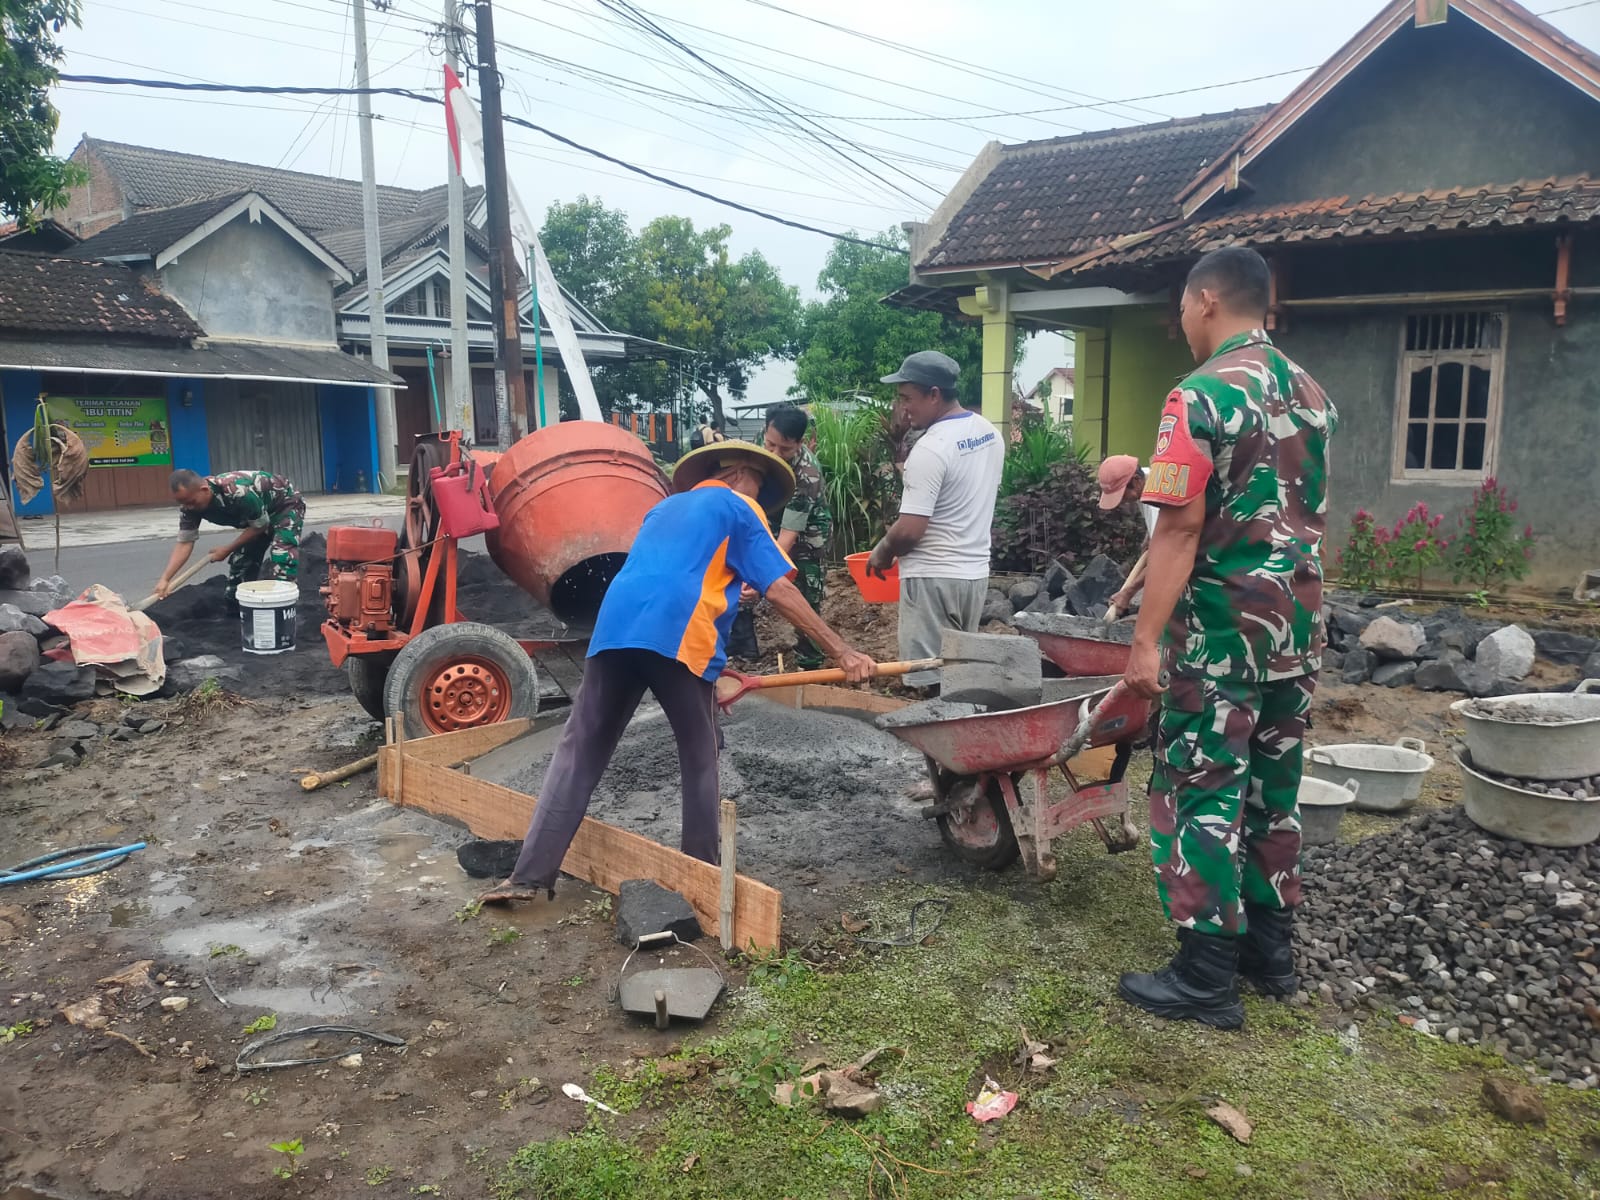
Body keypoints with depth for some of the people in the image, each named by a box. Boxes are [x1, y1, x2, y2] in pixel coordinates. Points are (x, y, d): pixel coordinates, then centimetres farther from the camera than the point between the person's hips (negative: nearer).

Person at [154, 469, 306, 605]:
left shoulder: (237, 492, -40)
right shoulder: (191, 500, -17)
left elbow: (261, 526, -24)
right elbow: (184, 542, -13)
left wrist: (227, 550, -18)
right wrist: (165, 579, -23)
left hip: (286, 505, -8)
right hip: (259, 514, 8)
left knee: (280, 560, -25)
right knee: (240, 560, 5)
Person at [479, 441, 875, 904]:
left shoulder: (665, 507, 35)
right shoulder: (739, 508, 15)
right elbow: (779, 591, 5)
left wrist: (709, 673, 39)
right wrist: (841, 652, 7)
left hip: (615, 627, 5)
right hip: (678, 636, -5)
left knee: (579, 751, 8)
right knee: (699, 759, 12)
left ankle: (531, 875, 5)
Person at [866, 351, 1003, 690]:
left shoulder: (931, 449, -21)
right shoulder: (989, 433, 7)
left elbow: (909, 531, -22)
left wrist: (881, 554, -4)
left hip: (934, 579, -9)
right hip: (975, 572, 9)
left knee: (929, 682, -2)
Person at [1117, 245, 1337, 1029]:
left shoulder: (1201, 395, -14)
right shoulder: (1311, 393, 11)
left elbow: (1181, 529, -19)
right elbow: (1310, 517, 16)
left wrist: (1146, 639, -16)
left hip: (1223, 627, -8)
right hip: (1297, 623, 8)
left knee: (1203, 792, 0)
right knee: (1274, 786, 16)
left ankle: (1207, 976, 6)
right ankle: (1270, 946, 27)